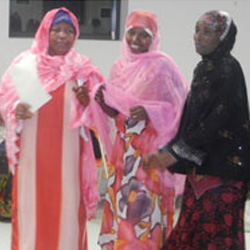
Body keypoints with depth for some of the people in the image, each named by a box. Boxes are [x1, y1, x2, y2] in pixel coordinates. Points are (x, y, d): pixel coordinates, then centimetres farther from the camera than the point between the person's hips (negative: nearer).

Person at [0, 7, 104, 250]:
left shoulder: (82, 67, 7)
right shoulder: (25, 63, 4)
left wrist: (87, 101, -14)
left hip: (67, 150, 0)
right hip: (32, 149, 0)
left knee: (67, 203, 0)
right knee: (31, 201, 2)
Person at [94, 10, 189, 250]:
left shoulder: (161, 65, -7)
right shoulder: (119, 66, 11)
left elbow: (181, 104, -8)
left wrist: (149, 112, -22)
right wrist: (104, 102, -4)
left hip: (153, 146, -6)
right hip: (125, 147, 6)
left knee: (146, 205, -8)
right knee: (121, 201, 6)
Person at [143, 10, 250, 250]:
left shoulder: (229, 69, -9)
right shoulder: (203, 68, 14)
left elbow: (218, 118, -18)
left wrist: (178, 152, -18)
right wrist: (165, 152, 7)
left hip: (223, 165, -8)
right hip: (199, 164, 8)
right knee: (193, 229, 7)